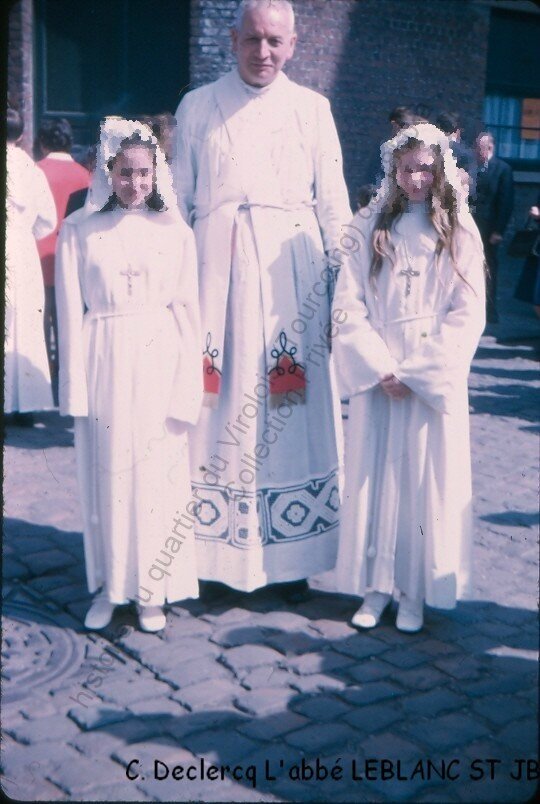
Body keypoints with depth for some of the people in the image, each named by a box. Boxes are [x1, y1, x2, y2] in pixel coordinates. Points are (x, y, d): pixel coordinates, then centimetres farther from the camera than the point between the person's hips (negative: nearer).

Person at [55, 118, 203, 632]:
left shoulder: (174, 232, 2)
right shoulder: (79, 230, 0)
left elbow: (188, 312, 1)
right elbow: (70, 314, 0)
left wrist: (186, 391, -4)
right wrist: (76, 387, -4)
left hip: (159, 366, 0)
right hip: (104, 365, 0)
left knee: (157, 475, 5)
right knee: (106, 478, 8)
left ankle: (151, 589, 20)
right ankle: (109, 585, 24)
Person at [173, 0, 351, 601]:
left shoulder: (312, 108, 10)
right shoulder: (197, 107, 10)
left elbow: (333, 203, 9)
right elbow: (178, 201, 9)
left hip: (291, 271, 0)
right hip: (216, 265, 0)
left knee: (292, 410, 2)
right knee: (216, 408, 1)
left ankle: (291, 556, 12)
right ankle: (212, 552, 12)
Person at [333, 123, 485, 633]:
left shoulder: (459, 231, 2)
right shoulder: (369, 228, 4)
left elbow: (468, 313, -3)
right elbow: (348, 305, -1)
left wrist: (420, 372, -11)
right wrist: (380, 368, -12)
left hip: (434, 381, -1)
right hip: (377, 377, 1)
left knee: (426, 481, 2)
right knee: (374, 476, 4)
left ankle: (415, 591, 12)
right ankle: (376, 585, 14)